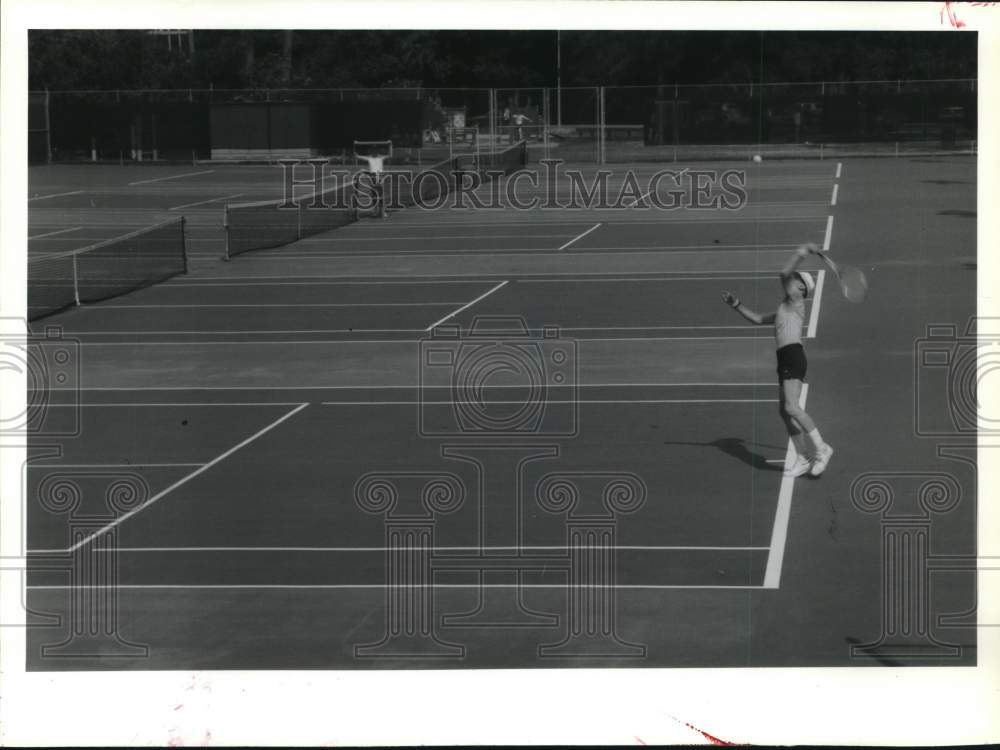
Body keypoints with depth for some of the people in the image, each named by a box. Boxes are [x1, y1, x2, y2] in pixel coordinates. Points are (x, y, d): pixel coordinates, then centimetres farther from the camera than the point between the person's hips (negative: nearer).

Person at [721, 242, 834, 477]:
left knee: (791, 407, -21)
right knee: (785, 411, 7)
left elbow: (784, 273, -13)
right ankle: (803, 459, 9)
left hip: (793, 355, -10)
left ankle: (821, 448, -16)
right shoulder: (784, 310, 25)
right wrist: (736, 305, 28)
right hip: (784, 360, 10)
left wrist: (801, 254, -12)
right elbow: (758, 319, 35)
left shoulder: (796, 302, 1)